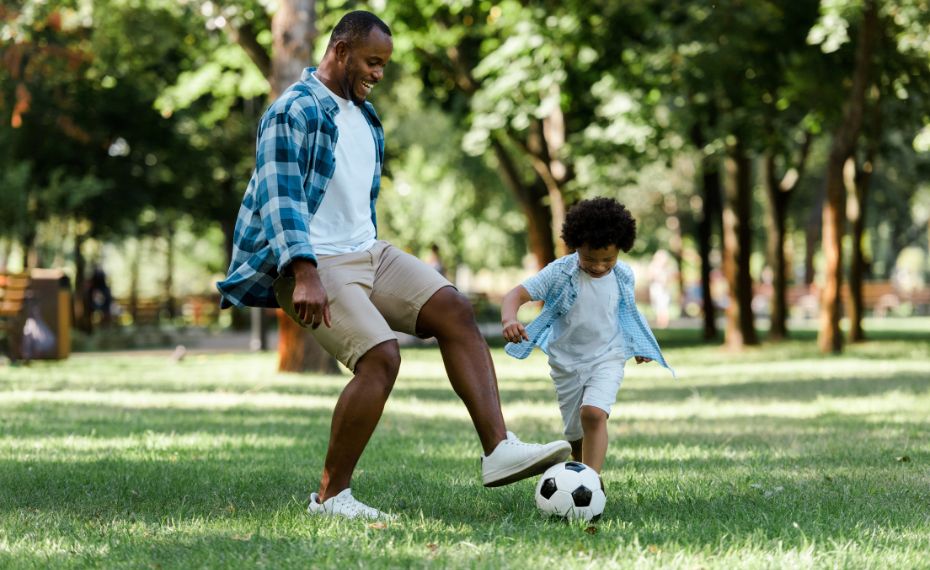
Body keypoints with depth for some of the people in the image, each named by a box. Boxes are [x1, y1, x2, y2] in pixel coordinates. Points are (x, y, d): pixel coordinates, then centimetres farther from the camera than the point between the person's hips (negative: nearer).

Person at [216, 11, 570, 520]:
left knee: (455, 311, -10)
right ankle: (329, 497, -12)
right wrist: (305, 274, -30)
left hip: (368, 254, 9)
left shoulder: (363, 115, 19)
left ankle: (498, 449, -17)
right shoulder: (294, 111, -11)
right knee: (380, 356, -24)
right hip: (316, 266, -9)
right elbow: (280, 197, -21)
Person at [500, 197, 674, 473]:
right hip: (566, 362, 1)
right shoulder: (559, 272, -15)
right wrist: (509, 320, -43)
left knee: (594, 414, -26)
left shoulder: (624, 277, -6)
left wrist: (639, 346, 26)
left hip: (607, 359, -1)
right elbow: (516, 295, -22)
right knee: (576, 434, 10)